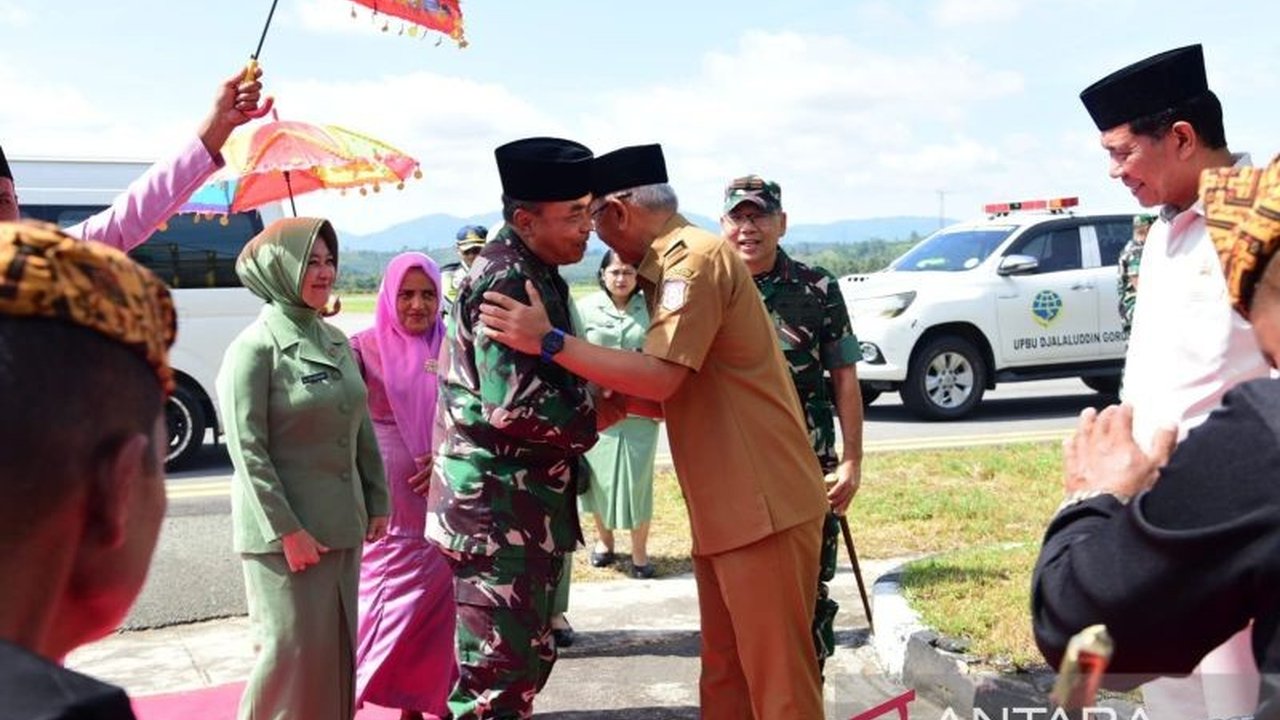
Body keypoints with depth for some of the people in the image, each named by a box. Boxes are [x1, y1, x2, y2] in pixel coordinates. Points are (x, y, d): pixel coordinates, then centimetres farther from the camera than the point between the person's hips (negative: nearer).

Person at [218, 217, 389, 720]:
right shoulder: (254, 348, -12)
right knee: (290, 648, -1)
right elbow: (246, 449, -16)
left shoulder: (336, 341, 8)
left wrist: (377, 502, 11)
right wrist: (287, 531, -18)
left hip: (342, 524, 7)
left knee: (338, 647, 13)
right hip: (284, 530, -6)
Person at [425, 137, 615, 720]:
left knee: (529, 656, 19)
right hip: (497, 508, -10)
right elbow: (514, 403, -27)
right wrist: (590, 422, -11)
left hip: (525, 503, 10)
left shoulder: (532, 272, 14)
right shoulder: (508, 280, -19)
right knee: (497, 669, -3)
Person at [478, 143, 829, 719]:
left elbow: (661, 377, -23)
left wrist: (549, 342, -21)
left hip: (763, 506, -10)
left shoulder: (696, 257, -14)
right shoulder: (676, 262, 18)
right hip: (727, 509, 10)